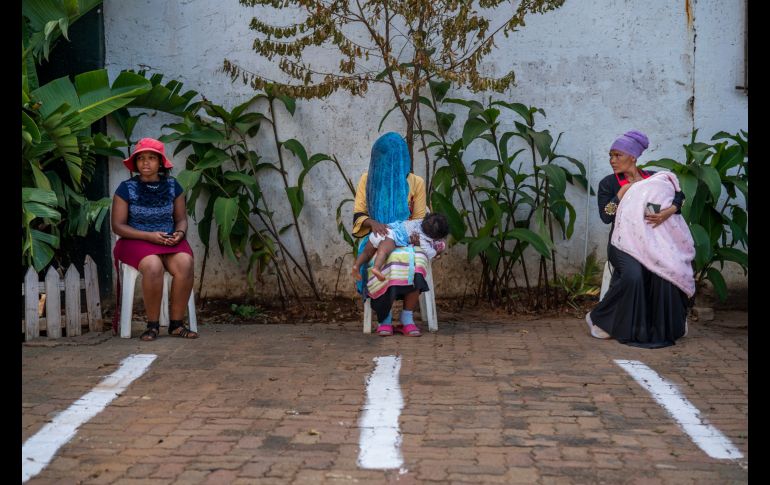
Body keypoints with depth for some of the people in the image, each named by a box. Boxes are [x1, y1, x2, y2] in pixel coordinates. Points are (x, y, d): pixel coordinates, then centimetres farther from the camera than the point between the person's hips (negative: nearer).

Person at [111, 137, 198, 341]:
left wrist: (179, 233, -11)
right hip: (136, 241, -3)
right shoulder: (126, 188, -1)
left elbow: (181, 219, 14)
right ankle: (153, 325, -21)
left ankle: (176, 323, -21)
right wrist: (150, 236, -15)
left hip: (170, 241, 3)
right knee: (153, 266, -36)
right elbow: (118, 225, -4)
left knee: (185, 263, -31)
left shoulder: (172, 186, 8)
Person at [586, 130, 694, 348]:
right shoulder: (608, 183, 6)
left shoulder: (654, 178, 13)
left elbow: (679, 195, 4)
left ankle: (666, 327, -8)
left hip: (654, 239, 2)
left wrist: (668, 212, -15)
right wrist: (622, 192, -8)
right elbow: (606, 216, -5)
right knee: (633, 274, -34)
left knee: (666, 272, -29)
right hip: (624, 242, -2)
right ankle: (598, 319, -16)